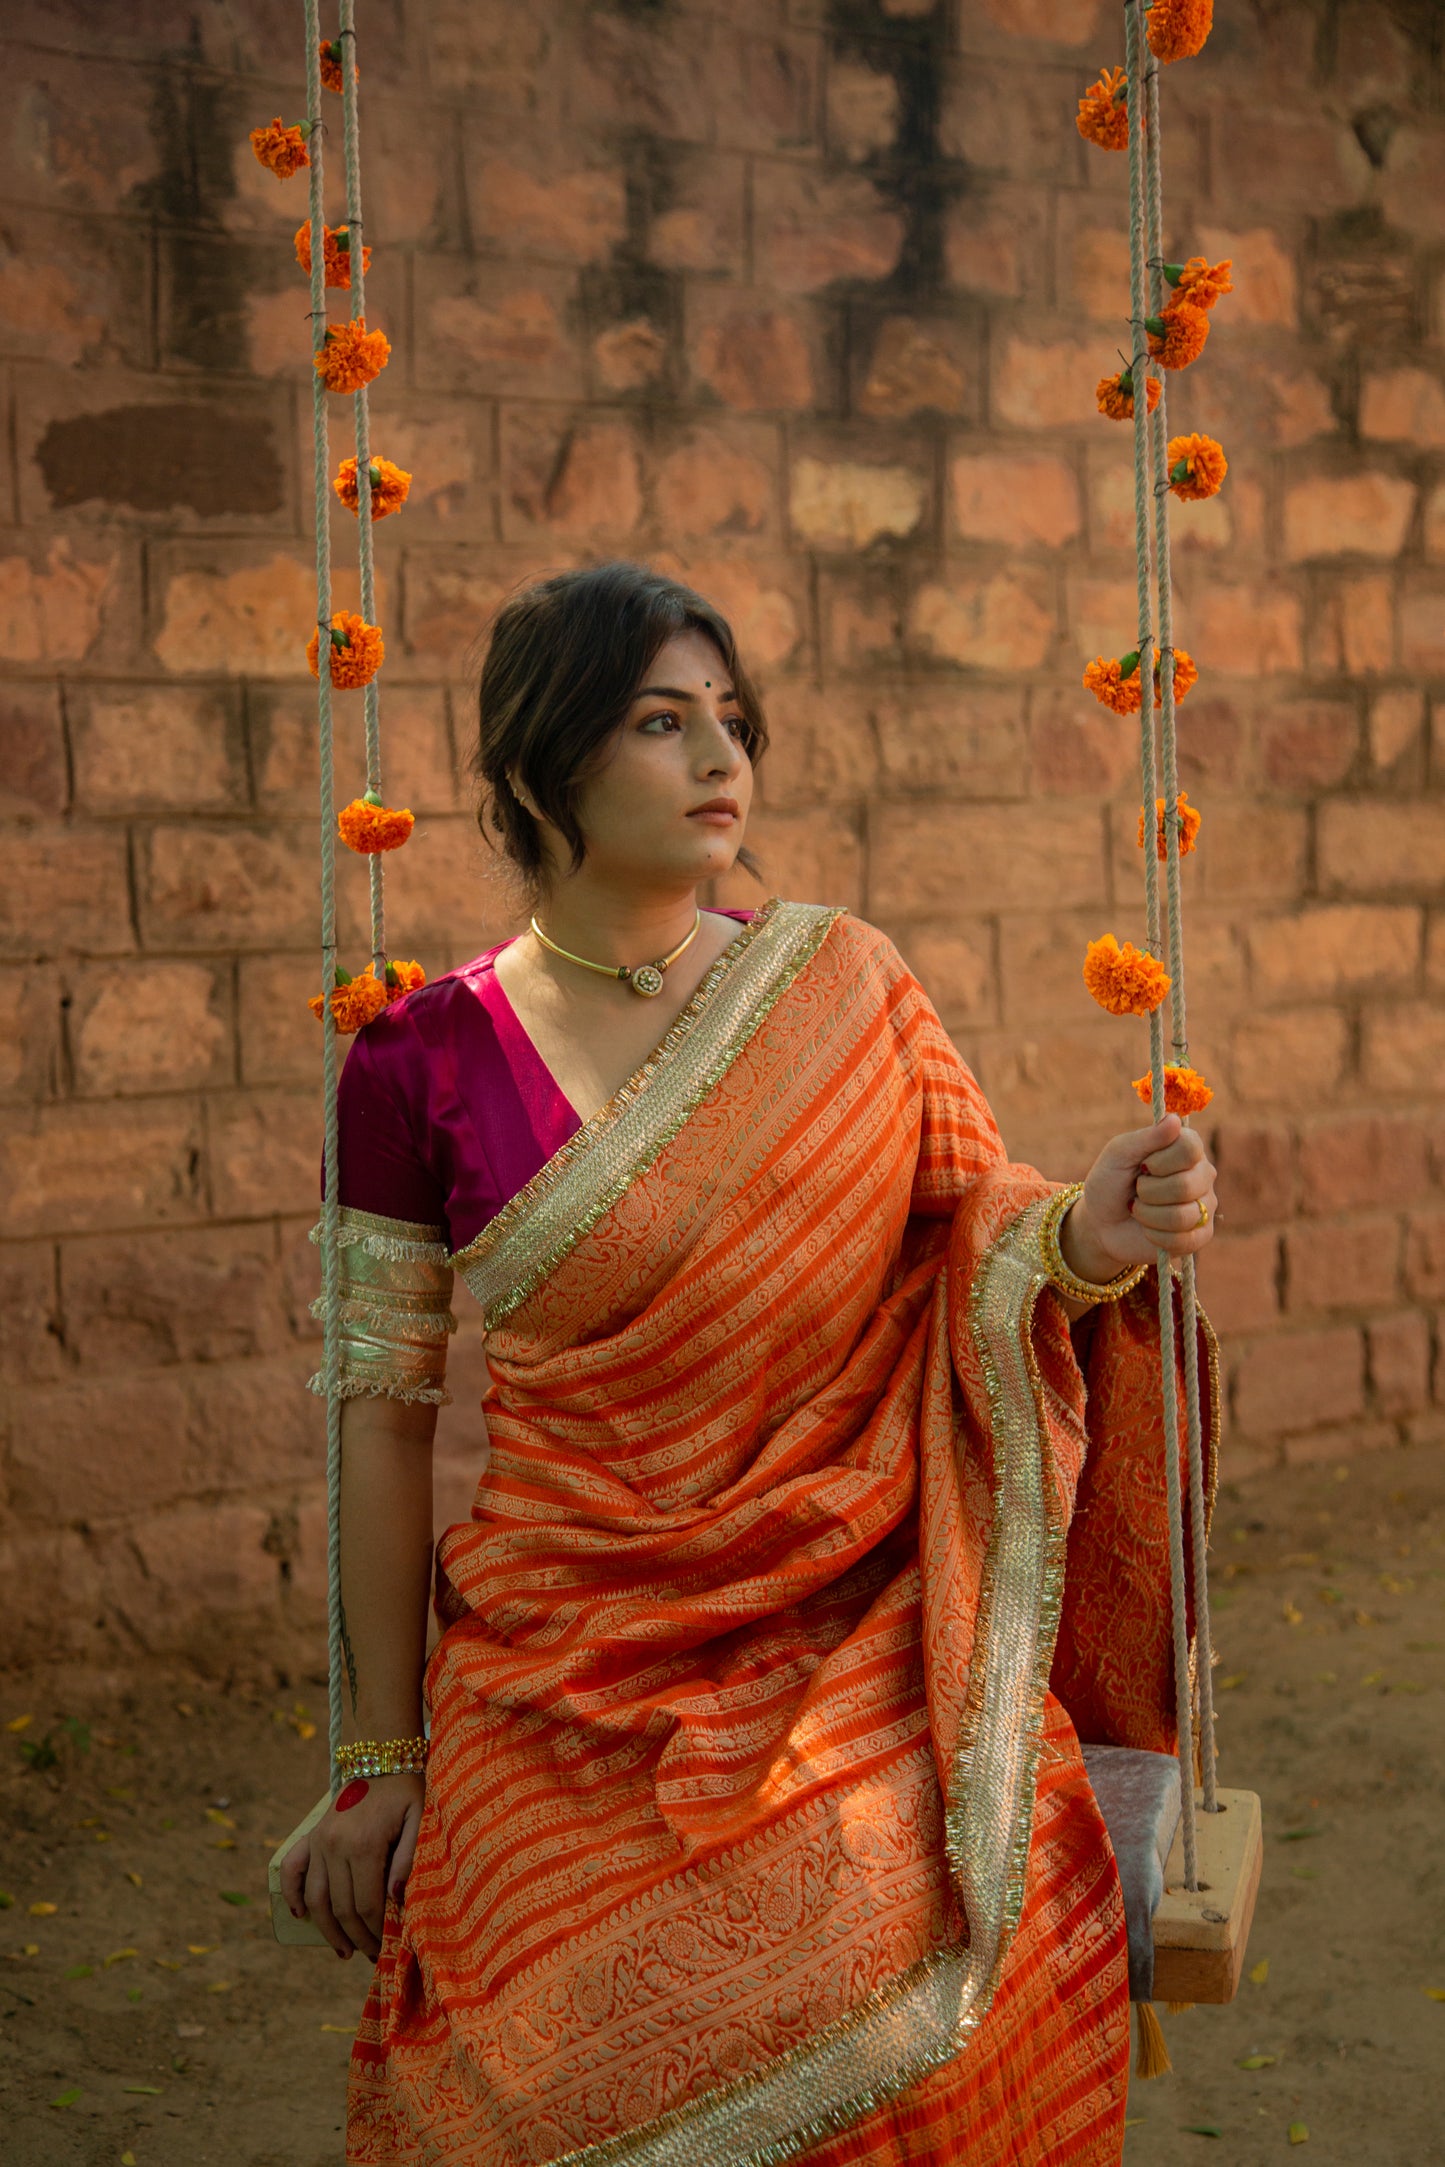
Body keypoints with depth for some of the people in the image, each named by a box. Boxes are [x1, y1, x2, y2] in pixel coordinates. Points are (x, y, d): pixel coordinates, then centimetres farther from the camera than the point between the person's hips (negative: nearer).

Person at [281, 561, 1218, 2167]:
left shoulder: (844, 987, 2)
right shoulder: (424, 1066, -3)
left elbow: (979, 1250, 7)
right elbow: (384, 1414, 2)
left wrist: (1088, 1238, -18)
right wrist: (384, 1761, 5)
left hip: (863, 1667, 1)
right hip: (575, 1702, -1)